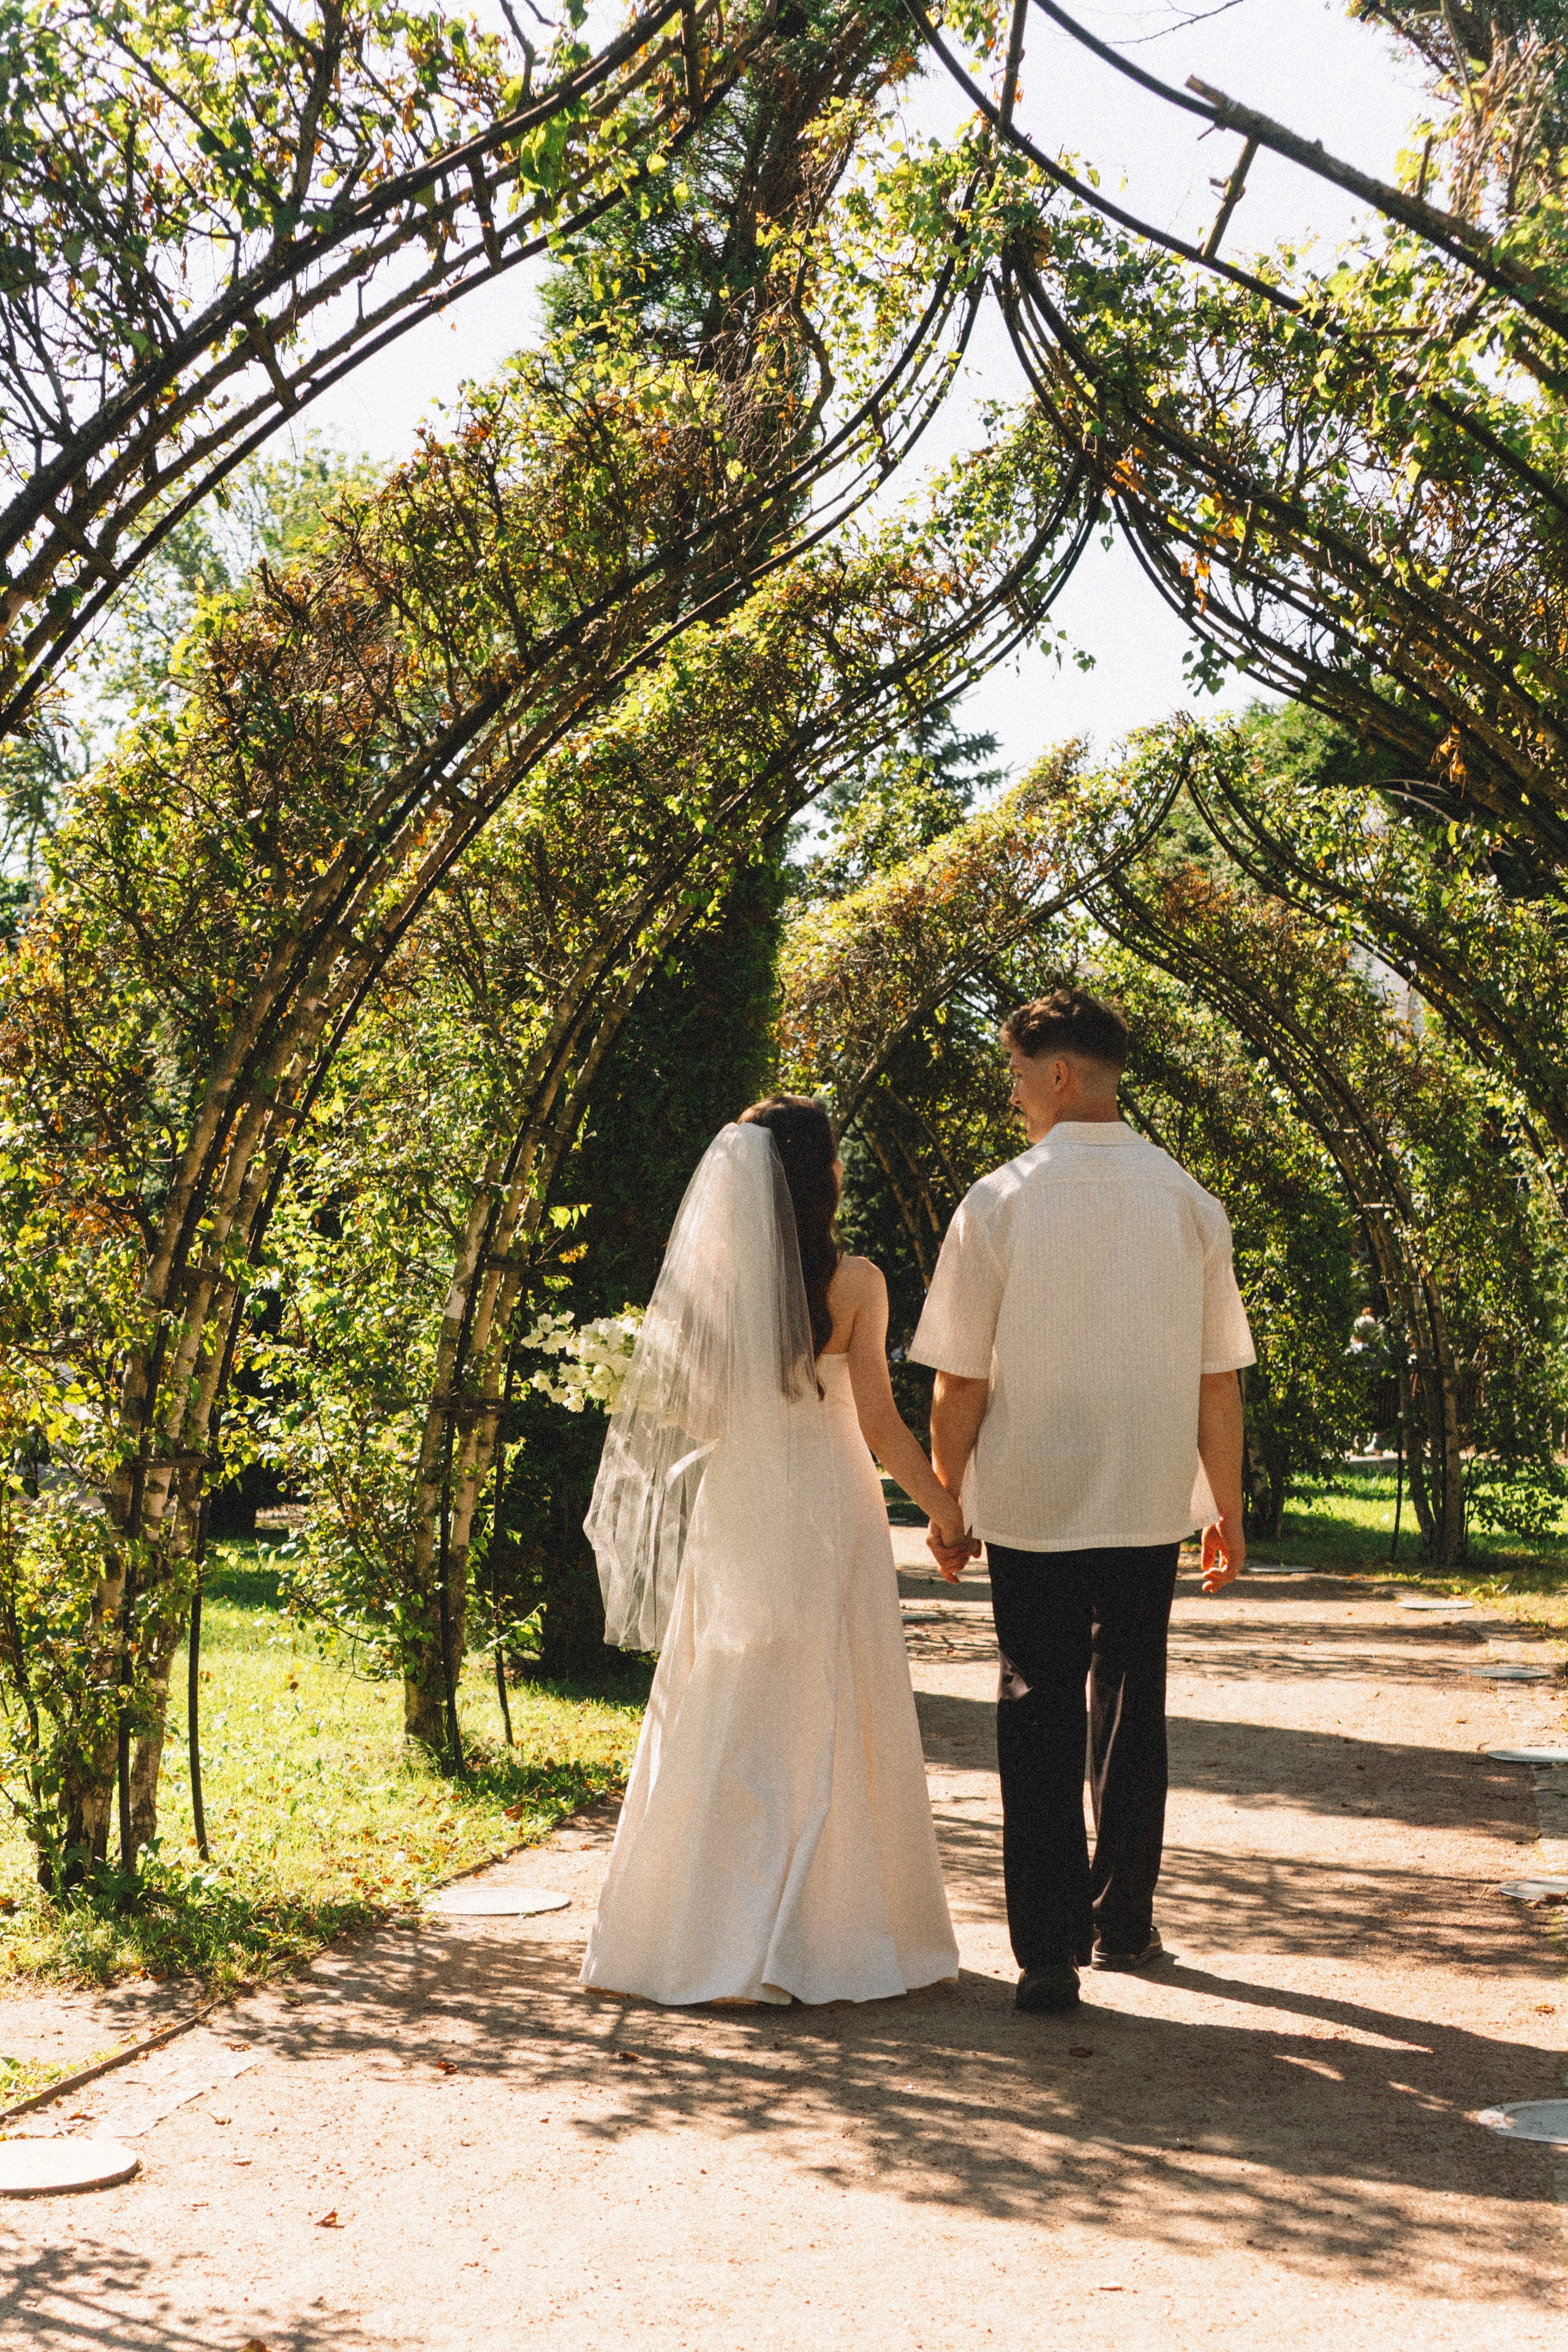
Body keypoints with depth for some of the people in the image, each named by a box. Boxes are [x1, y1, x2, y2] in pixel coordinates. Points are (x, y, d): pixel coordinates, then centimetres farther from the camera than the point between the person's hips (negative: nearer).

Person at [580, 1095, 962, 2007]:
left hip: (732, 1511, 3)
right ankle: (819, 1934, 9)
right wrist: (945, 1507, 1)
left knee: (721, 1716, 11)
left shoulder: (713, 1271, -2)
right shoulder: (855, 1282, -11)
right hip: (827, 1510, -3)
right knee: (827, 1722, 6)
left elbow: (688, 1405, 1)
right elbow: (880, 1421, -10)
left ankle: (699, 1930, 15)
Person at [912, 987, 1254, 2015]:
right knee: (1133, 1708, 18)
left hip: (1030, 1501, -3)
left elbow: (960, 1381, -7)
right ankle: (1124, 1923, 29)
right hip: (1149, 1502, 3)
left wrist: (945, 1503, 5)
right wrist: (1228, 1508, 10)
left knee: (1040, 1716, 4)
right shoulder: (1190, 1201, -2)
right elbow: (1219, 1379, 0)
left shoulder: (998, 1202, -10)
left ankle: (1050, 1952, 2)